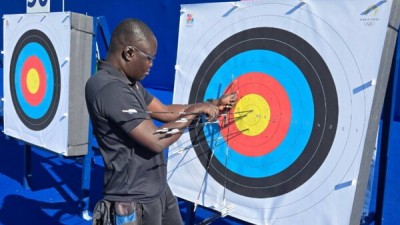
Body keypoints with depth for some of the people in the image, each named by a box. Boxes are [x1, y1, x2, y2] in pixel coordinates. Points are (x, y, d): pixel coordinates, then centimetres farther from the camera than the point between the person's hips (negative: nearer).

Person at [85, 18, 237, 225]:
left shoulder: (129, 83, 7)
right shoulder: (110, 88, -25)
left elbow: (165, 111, 10)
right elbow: (156, 141, -28)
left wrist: (214, 104, 5)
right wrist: (193, 112, -15)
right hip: (135, 201, -9)